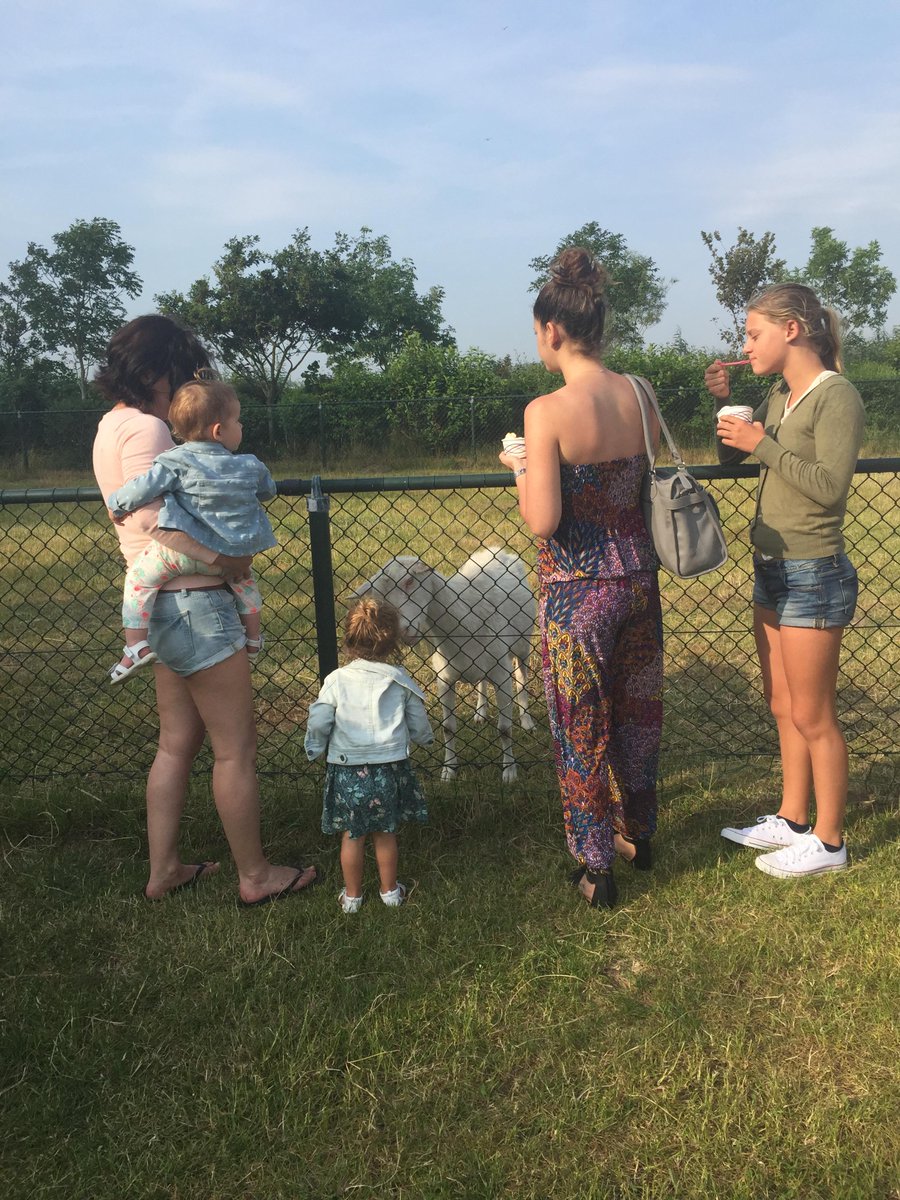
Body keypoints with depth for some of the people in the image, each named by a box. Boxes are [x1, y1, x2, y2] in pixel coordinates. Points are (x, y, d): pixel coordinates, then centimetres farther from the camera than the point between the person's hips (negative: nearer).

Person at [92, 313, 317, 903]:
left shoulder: (114, 425, 14)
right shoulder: (145, 428, -17)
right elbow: (158, 522, -27)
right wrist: (225, 560, -18)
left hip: (168, 606, 10)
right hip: (192, 603, -10)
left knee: (178, 743, 19)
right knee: (237, 748, 3)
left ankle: (164, 870, 29)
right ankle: (255, 875, 18)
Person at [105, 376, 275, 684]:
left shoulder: (177, 462, -7)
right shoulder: (250, 466, 4)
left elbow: (143, 489, -10)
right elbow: (268, 490, 23)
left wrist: (116, 505, 10)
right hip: (233, 552, 4)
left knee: (139, 576, 9)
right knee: (244, 579, 32)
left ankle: (137, 645, 1)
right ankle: (253, 640, 40)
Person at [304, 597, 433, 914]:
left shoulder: (337, 679, -8)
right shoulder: (400, 680, -4)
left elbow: (318, 723, -6)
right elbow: (418, 724, 5)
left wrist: (314, 750, 14)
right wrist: (425, 738, 27)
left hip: (347, 771, -1)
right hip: (390, 769, 1)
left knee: (352, 836, 13)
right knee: (385, 833, 17)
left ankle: (352, 895, 25)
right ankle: (390, 890, 29)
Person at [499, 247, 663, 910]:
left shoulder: (548, 411, -19)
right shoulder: (639, 394, -1)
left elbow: (543, 521, -21)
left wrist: (519, 467, -2)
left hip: (578, 588, -6)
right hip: (639, 575, 6)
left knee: (582, 729, 11)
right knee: (638, 710, 23)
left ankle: (596, 868, 24)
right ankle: (638, 832, 43)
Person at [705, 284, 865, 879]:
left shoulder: (837, 396, -15)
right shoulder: (780, 395, 9)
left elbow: (830, 486, -24)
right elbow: (731, 457, 16)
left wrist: (763, 444, -21)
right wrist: (725, 403, 2)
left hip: (812, 577, -9)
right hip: (772, 571, 9)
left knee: (813, 718, 3)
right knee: (784, 708, 17)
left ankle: (829, 842, 18)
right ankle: (793, 821, 32)